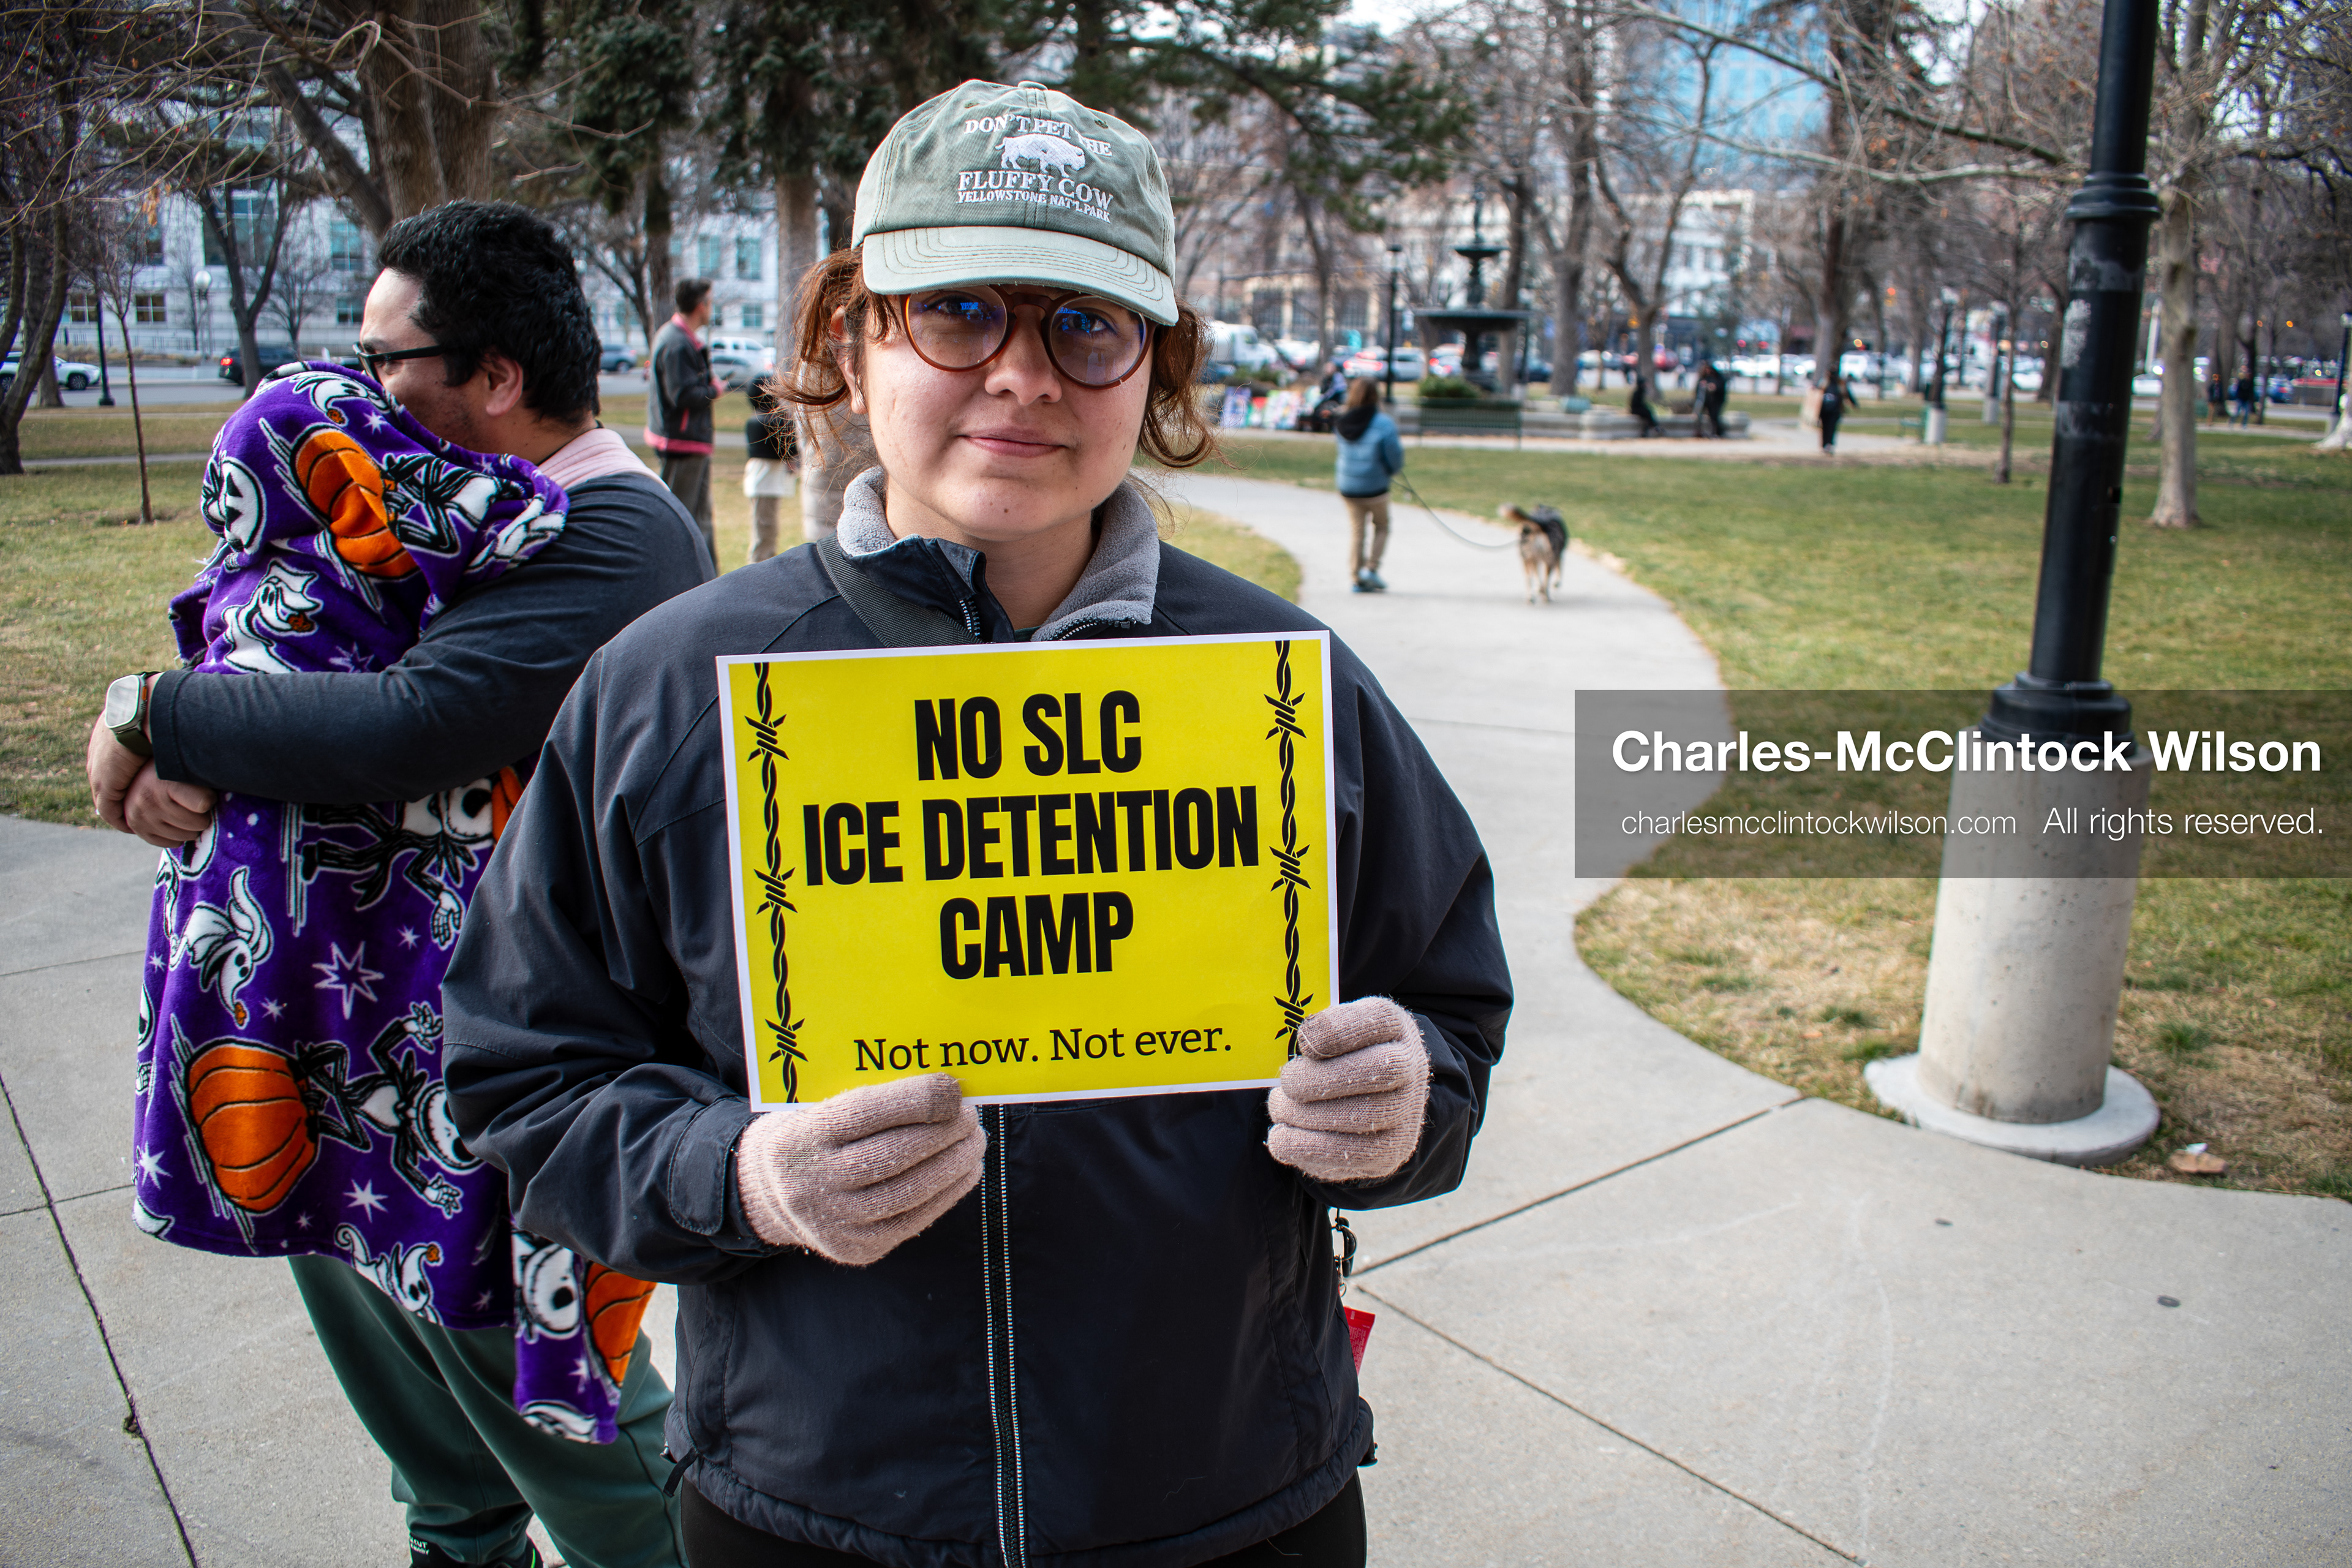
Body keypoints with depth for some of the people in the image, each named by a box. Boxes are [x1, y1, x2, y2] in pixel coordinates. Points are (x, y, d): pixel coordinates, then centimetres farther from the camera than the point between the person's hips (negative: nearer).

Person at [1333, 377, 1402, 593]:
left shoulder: (1341, 422, -4)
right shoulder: (1384, 424, -17)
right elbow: (1395, 457, -12)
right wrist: (1393, 471, 8)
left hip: (1347, 487, 4)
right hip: (1375, 488, -4)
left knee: (1356, 531, 14)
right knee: (1381, 527, 18)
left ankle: (1356, 579, 13)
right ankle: (1371, 568, 4)